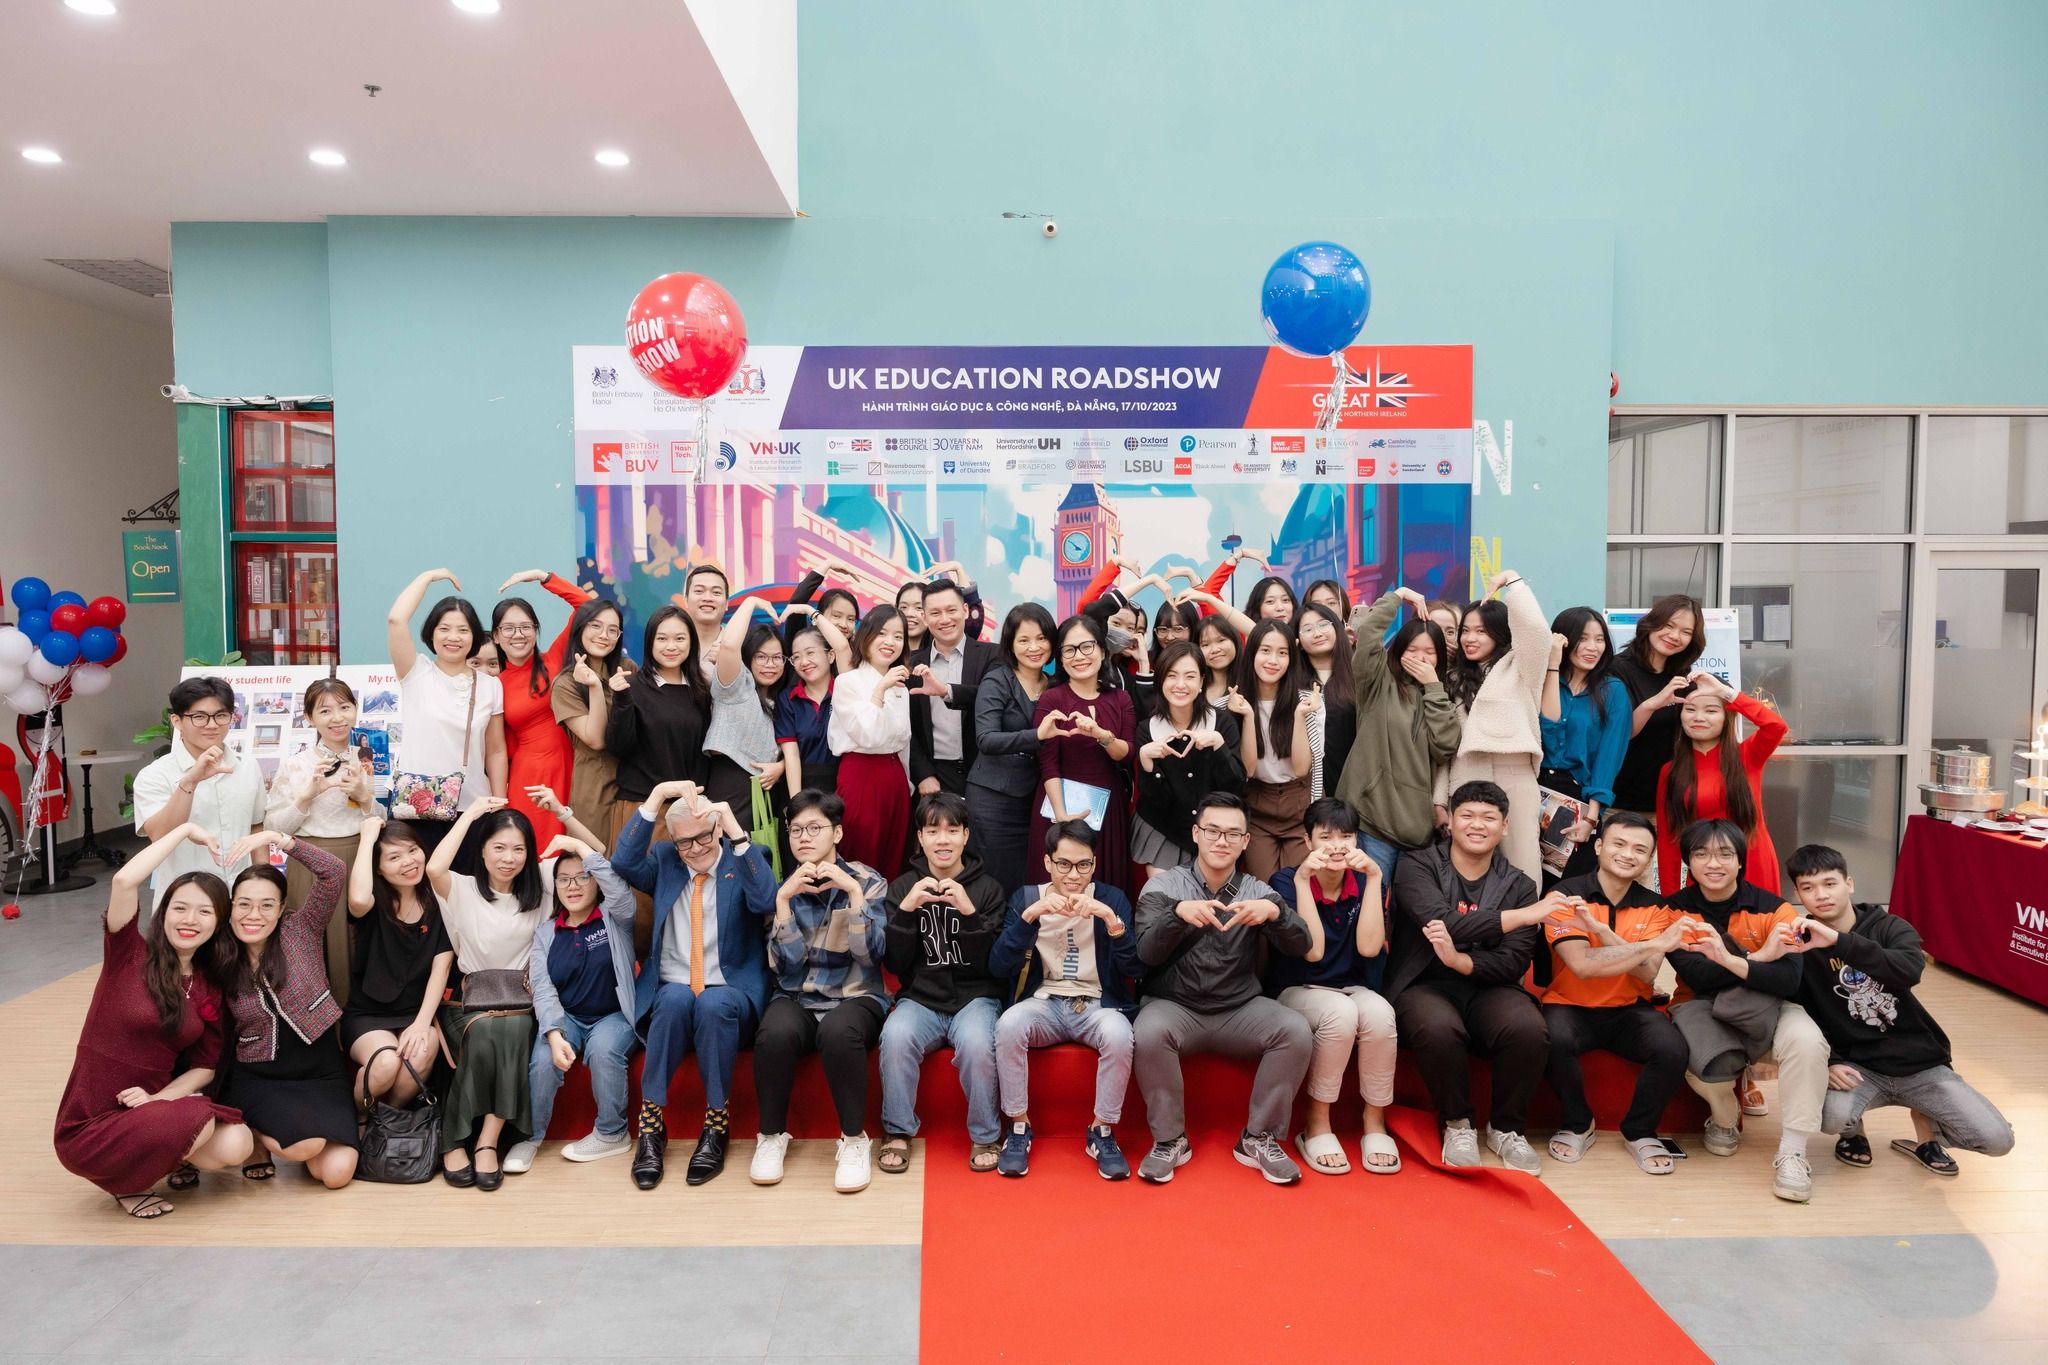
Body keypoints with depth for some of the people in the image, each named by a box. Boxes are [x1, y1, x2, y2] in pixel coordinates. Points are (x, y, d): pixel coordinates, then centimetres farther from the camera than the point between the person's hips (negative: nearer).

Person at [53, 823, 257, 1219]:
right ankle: (125, 1182, 1)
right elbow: (124, 881, -27)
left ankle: (175, 1155, 13)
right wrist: (185, 830, -17)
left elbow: (205, 1066, 4)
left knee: (236, 1146, -20)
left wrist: (159, 1097, -15)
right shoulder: (129, 954, -9)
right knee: (197, 1121, -29)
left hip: (151, 1106, 5)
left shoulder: (210, 986, 4)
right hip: (92, 1126, -4)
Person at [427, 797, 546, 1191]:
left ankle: (489, 1140, -28)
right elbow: (434, 869, -21)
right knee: (485, 1033, -35)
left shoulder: (537, 890, 10)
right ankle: (454, 1140, -21)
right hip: (471, 1002, -1)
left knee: (513, 1029, -34)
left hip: (520, 1003, 2)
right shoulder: (462, 889, 3)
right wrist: (470, 814, -13)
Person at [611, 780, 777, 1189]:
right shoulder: (664, 861, 10)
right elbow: (624, 863, -11)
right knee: (675, 999, -33)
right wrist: (657, 796, -18)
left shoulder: (745, 859, 2)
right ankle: (651, 1122, -22)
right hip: (670, 991, 2)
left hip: (731, 992, -1)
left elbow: (766, 902, -19)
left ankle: (716, 1125, -19)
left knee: (713, 1004, -34)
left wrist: (737, 832, -25)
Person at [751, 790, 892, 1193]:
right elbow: (788, 963, -4)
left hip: (855, 997, -2)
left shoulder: (868, 881, 3)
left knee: (838, 1031, -36)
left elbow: (871, 954, -9)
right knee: (775, 1032, -33)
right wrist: (784, 898, -14)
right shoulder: (782, 887, 7)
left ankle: (854, 1140, -18)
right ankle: (771, 1136, -10)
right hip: (796, 999, 2)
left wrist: (854, 892, -18)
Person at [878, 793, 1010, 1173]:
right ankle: (898, 1133, -10)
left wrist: (970, 913, -17)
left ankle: (985, 1136, -9)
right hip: (921, 999, 1)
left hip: (976, 997, -1)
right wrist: (906, 911, -13)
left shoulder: (988, 889, 5)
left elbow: (995, 966, -3)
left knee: (976, 1042, -33)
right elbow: (894, 964, 2)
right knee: (896, 1035, -32)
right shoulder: (902, 887, 7)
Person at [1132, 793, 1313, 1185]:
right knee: (1150, 1032, -33)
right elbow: (1147, 954, -12)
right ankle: (1169, 1139, -11)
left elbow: (1300, 946, -8)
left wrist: (1274, 911, -30)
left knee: (1296, 1031, -24)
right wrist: (1178, 914, -32)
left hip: (1240, 1009, 2)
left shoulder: (1258, 891, 6)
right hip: (1176, 1006, -2)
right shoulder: (1164, 886, 1)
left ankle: (1259, 1138, -6)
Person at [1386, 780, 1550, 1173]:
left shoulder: (1519, 885, 8)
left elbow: (1513, 963, -4)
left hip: (1488, 987, 3)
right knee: (1438, 1028, -36)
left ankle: (1507, 1128, -1)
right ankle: (1457, 1125, -5)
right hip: (1424, 985, -2)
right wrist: (1524, 915, -22)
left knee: (1529, 1029, -30)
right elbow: (1442, 921, -19)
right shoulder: (1416, 866, 0)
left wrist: (1458, 959, -23)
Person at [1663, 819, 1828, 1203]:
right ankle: (1724, 1121, 4)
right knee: (1712, 1066, -34)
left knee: (1807, 1040, -34)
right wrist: (1759, 956, -22)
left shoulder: (1773, 908, -6)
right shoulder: (1675, 909, -4)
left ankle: (1792, 1152, -19)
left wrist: (1731, 960, -36)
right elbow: (1697, 976, -17)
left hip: (1762, 1011, 1)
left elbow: (1790, 981, -20)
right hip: (1700, 1005, -1)